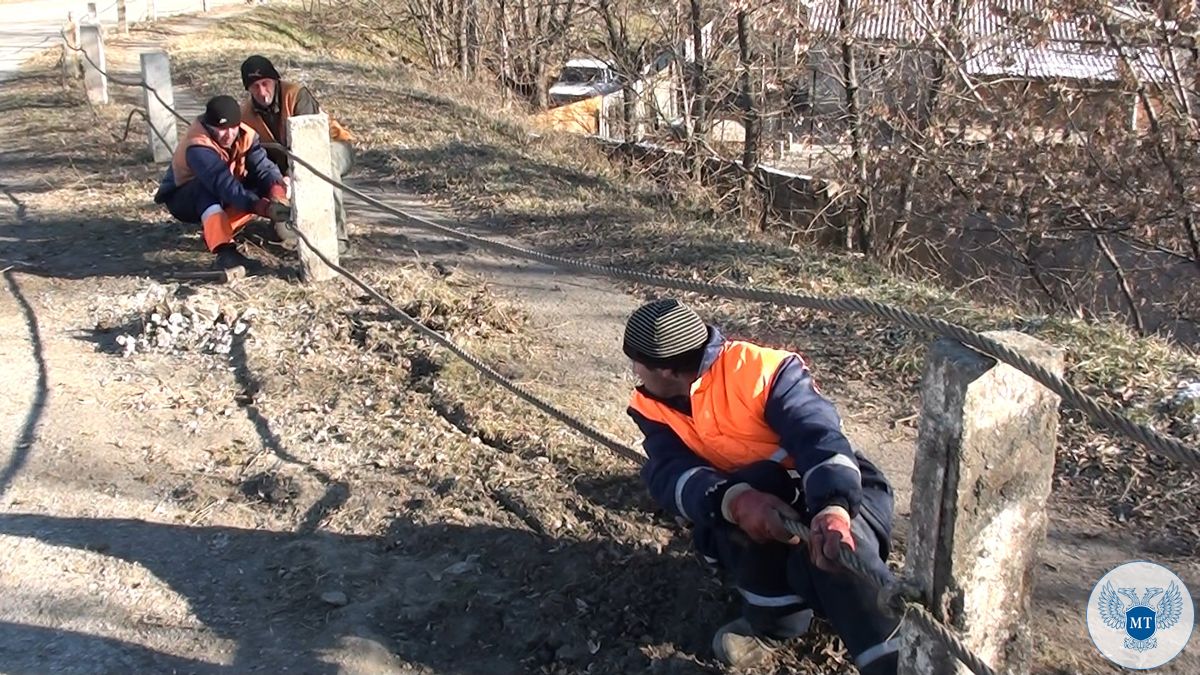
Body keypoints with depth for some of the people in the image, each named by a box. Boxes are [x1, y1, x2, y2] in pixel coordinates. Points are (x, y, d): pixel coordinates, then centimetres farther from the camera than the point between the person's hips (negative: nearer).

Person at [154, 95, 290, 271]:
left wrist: (277, 195, -48)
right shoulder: (198, 146, -34)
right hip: (183, 199, -6)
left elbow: (264, 167, -26)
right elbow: (225, 186, -45)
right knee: (207, 189, -39)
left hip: (221, 199, 6)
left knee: (261, 186, -20)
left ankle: (215, 232, -16)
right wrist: (266, 208, -56)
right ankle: (224, 250, -51)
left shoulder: (245, 135, -15)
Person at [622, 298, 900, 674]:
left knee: (833, 549, -38)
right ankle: (773, 619, -13)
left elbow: (819, 435, -31)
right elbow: (670, 475, -22)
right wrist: (736, 501, -44)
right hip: (746, 527, 4)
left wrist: (834, 509, -53)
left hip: (838, 491, -4)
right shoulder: (653, 407, -5)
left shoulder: (758, 369, -20)